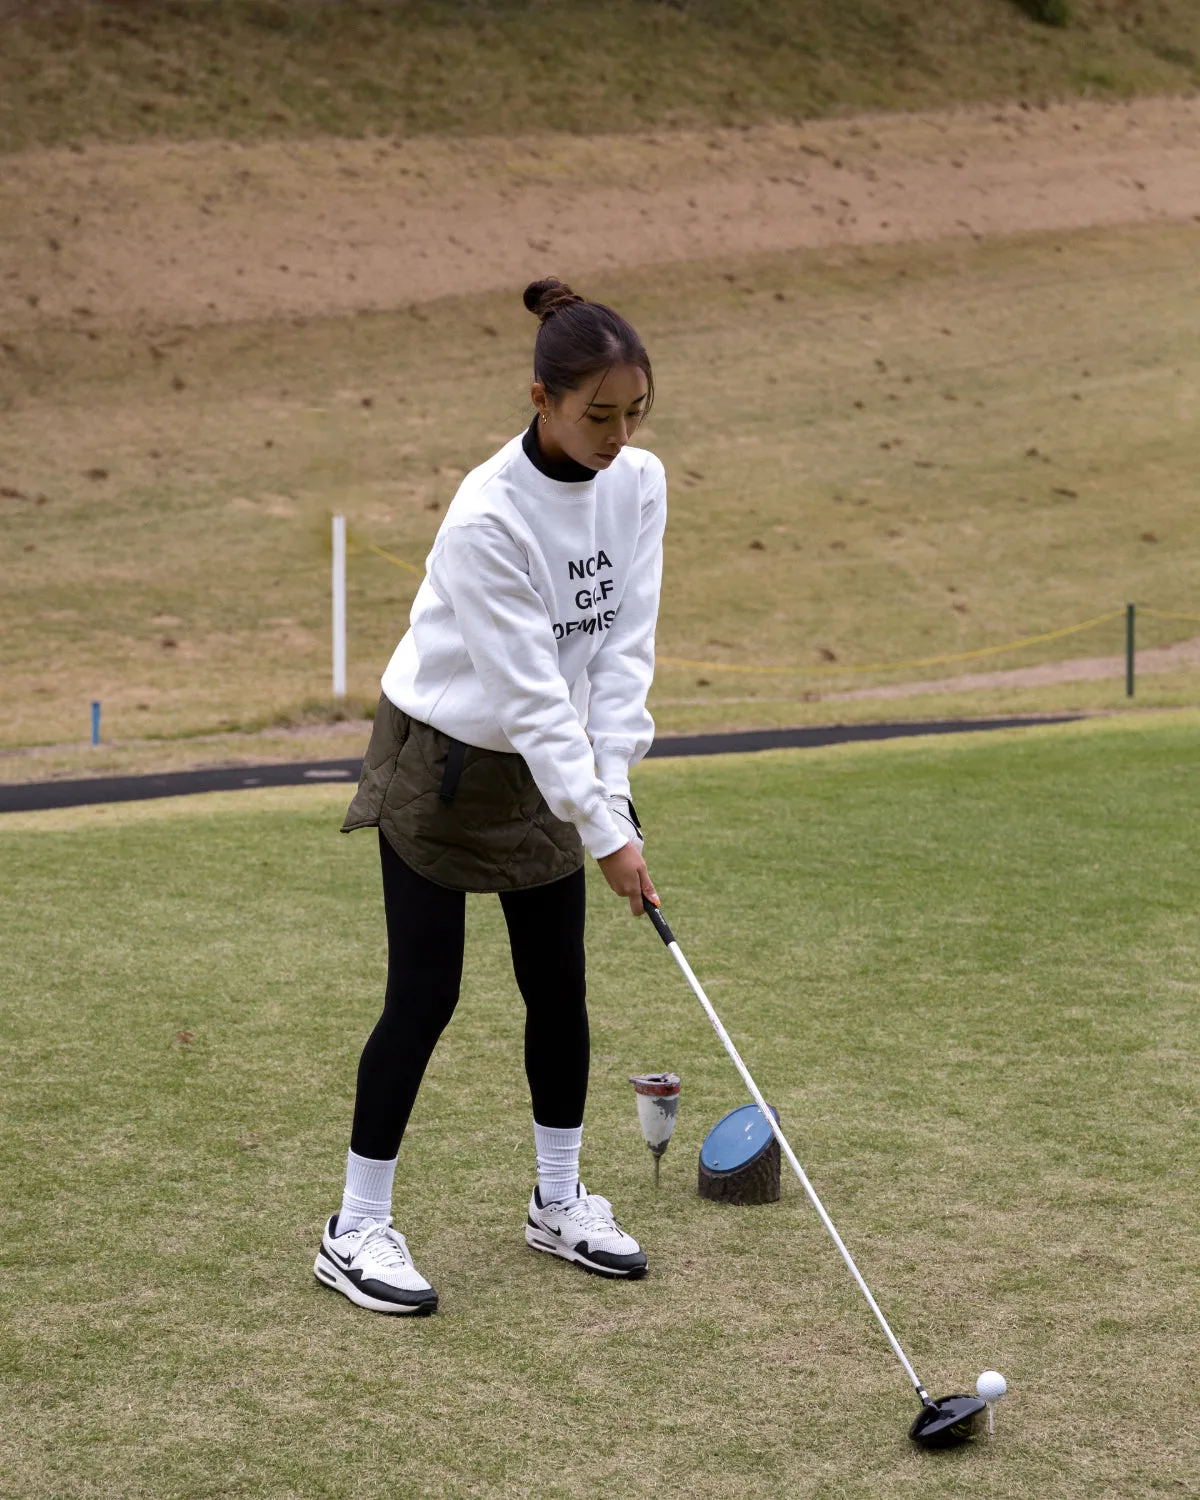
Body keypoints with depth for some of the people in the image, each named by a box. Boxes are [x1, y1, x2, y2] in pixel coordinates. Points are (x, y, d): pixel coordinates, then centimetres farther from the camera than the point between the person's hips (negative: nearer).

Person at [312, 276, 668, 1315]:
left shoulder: (640, 483, -9)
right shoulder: (488, 517, -29)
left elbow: (623, 644, -8)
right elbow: (528, 691, -28)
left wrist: (612, 786, -17)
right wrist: (607, 832, -27)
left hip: (548, 765, 6)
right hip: (443, 761, -6)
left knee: (559, 986, 10)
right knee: (425, 994, -4)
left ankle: (560, 1202, 27)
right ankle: (358, 1230, 6)